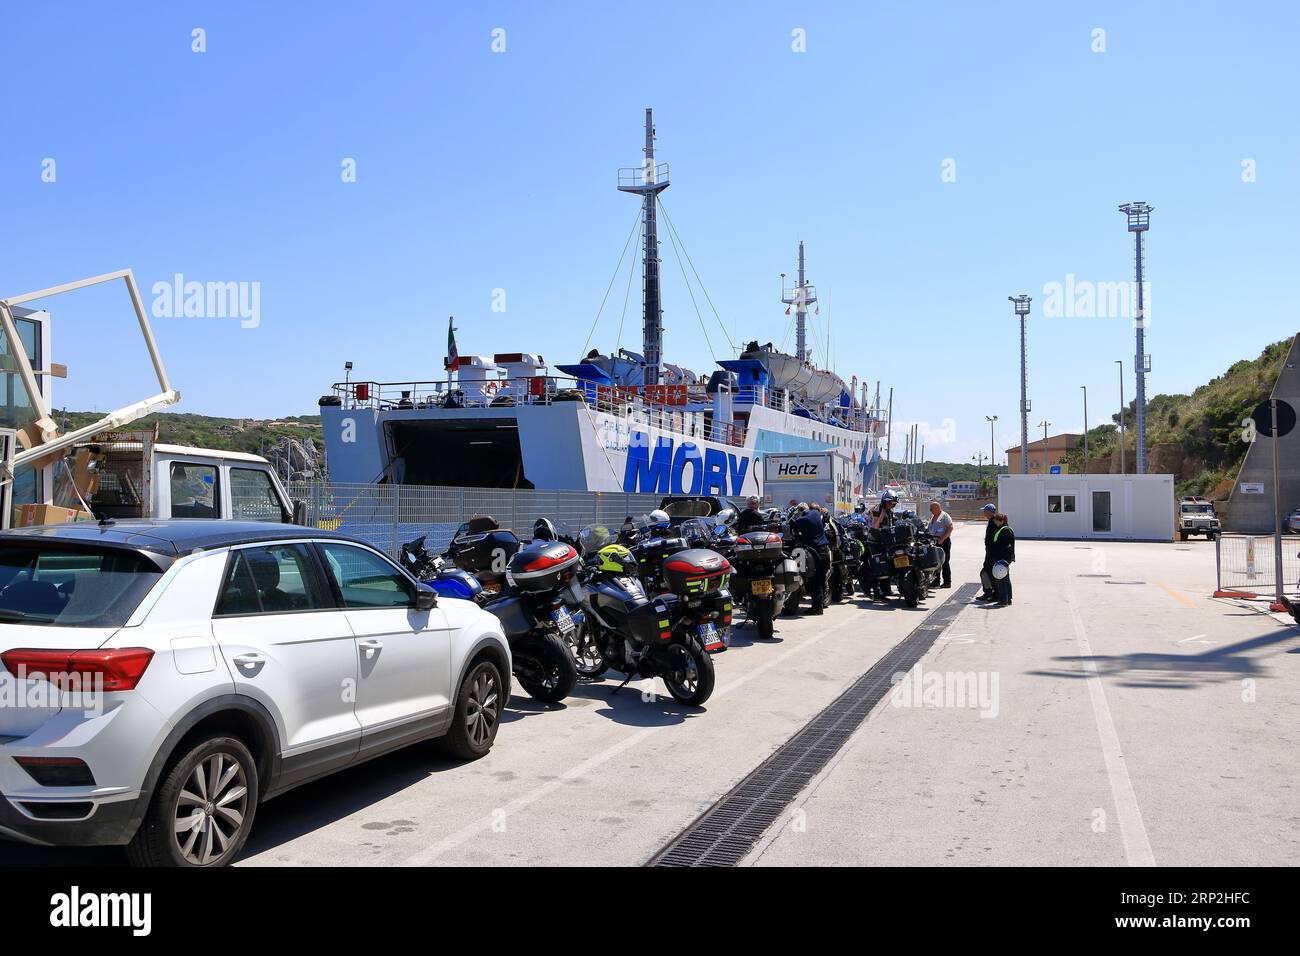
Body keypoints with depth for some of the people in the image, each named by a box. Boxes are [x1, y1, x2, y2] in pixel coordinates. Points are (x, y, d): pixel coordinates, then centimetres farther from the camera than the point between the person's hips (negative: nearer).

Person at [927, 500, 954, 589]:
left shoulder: (945, 516, -6)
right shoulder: (933, 516, 19)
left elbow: (950, 528, -14)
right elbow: (930, 528, 25)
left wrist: (942, 538, -20)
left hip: (944, 541, -8)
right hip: (934, 541, 8)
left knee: (945, 562, -6)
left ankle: (947, 582, -2)